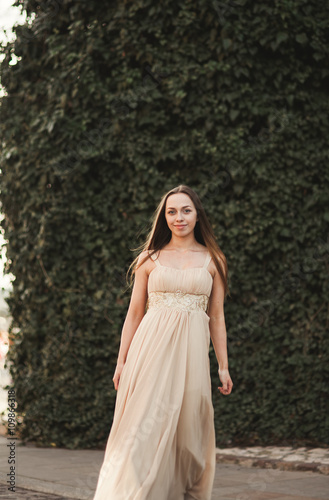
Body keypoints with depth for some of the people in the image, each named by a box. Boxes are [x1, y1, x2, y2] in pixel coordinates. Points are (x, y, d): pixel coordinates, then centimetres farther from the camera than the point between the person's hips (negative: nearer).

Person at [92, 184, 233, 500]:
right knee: (145, 426, -8)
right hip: (152, 347, 0)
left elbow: (217, 318, 11)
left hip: (191, 352, 1)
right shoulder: (150, 258, 9)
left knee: (188, 430, 0)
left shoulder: (213, 261, 10)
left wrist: (223, 366, 8)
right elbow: (134, 313, 10)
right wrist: (122, 361, 6)